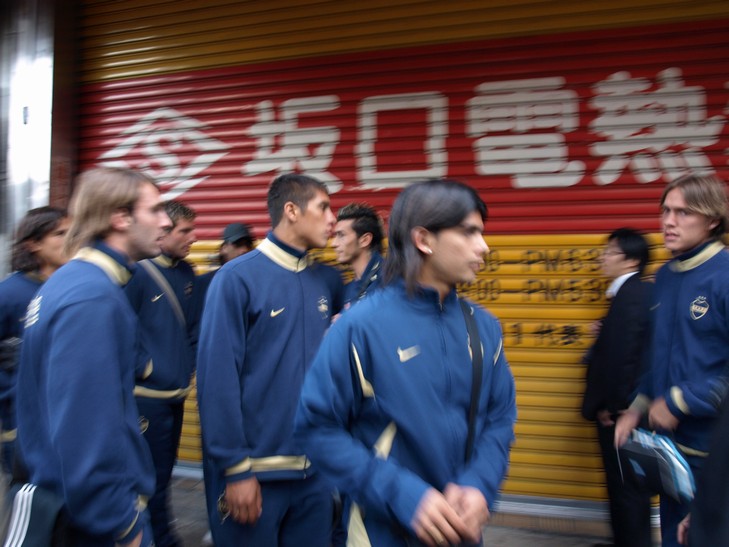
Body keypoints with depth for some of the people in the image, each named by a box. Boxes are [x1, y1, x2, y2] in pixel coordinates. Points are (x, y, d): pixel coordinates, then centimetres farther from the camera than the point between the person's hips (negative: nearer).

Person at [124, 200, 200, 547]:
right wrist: (143, 368, -13)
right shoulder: (138, 272, -16)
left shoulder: (186, 273, 7)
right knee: (154, 476, 3)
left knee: (165, 470, 18)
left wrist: (189, 364, 10)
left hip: (177, 392, 7)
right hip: (148, 394, -7)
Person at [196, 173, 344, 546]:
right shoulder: (237, 278, -12)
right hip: (256, 469, -5)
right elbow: (218, 378, -14)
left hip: (316, 469, 5)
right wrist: (235, 469, -14)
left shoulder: (329, 281, 5)